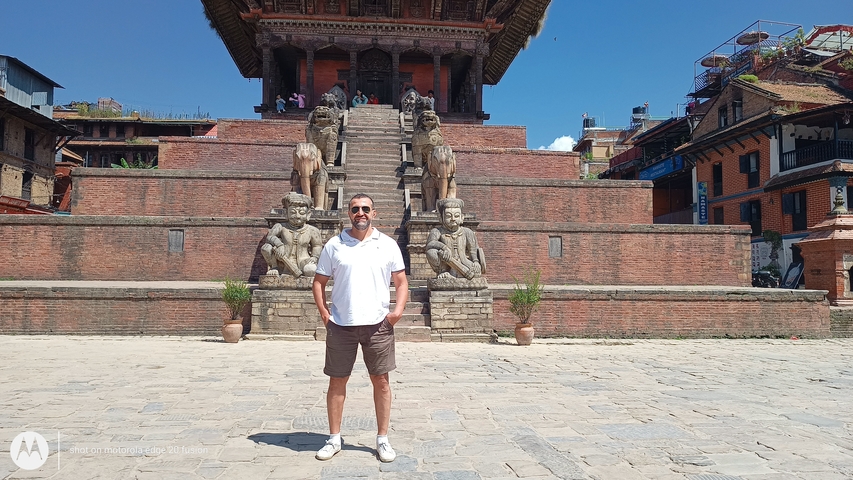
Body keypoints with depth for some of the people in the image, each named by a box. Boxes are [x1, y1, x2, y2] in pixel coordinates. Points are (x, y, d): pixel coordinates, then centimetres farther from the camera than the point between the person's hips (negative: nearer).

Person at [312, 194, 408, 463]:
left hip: (378, 324, 0)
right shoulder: (334, 245, 4)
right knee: (337, 382, 8)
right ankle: (334, 439, 22)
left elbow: (401, 281, 7)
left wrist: (398, 309, -7)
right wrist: (323, 311, -4)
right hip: (340, 325, 0)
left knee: (381, 381, 6)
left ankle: (382, 439, 18)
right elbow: (319, 281, 8)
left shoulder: (388, 245, 4)